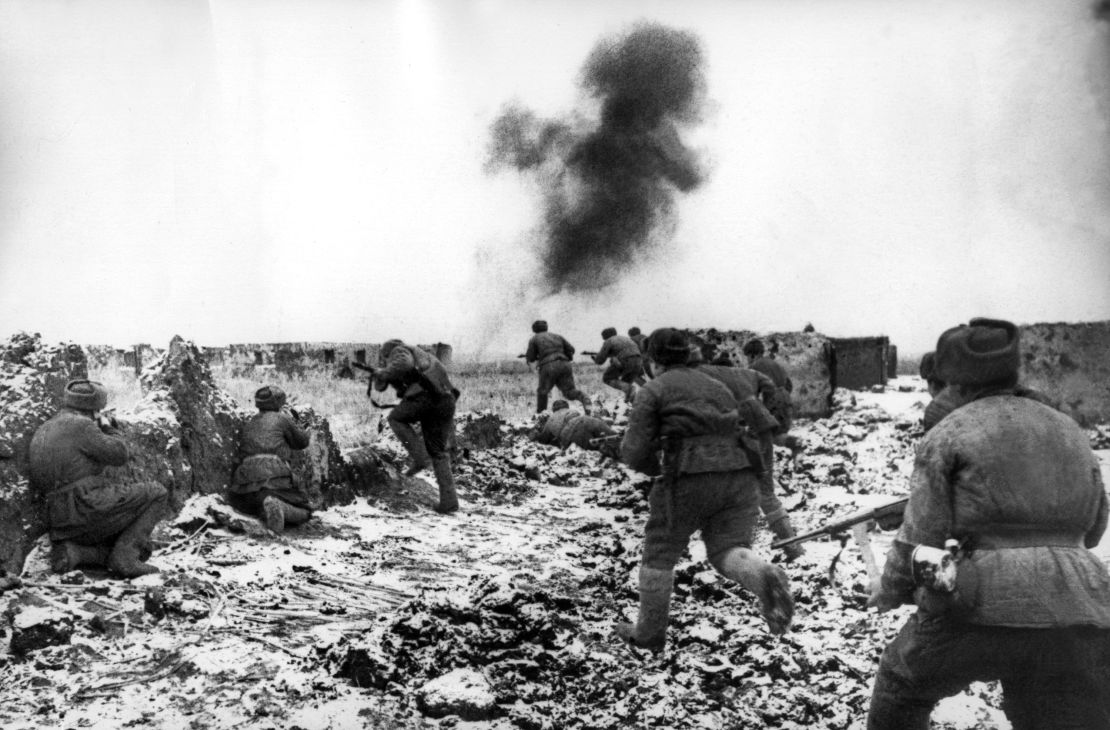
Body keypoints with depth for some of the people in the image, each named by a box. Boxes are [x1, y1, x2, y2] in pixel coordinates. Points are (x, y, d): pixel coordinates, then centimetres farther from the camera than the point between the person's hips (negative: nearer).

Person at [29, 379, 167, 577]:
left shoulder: (42, 433, 21)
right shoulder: (80, 425, -7)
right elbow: (118, 455, -5)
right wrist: (109, 428, 11)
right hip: (91, 507, -9)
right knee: (156, 493, 5)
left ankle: (72, 553, 1)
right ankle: (125, 557, -7)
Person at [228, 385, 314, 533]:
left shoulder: (248, 425, 24)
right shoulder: (281, 419, 9)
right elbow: (303, 441, 18)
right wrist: (291, 420, 33)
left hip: (246, 475, 4)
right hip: (275, 474, -4)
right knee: (305, 510, 5)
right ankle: (278, 505, -27)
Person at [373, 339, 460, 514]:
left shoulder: (399, 351, 12)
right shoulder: (424, 357, 39)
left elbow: (404, 364, -13)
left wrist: (382, 375, 2)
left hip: (426, 395, -8)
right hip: (446, 400, 8)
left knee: (396, 418, 21)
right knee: (439, 453, 14)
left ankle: (419, 458, 6)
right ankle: (448, 499, 6)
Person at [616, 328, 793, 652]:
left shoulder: (652, 391, 6)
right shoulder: (714, 385, 24)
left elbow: (634, 451, -2)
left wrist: (654, 468, 20)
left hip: (690, 479, -4)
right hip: (740, 476, 5)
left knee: (659, 552, 14)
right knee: (728, 552, 3)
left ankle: (649, 632, 25)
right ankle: (766, 577, -30)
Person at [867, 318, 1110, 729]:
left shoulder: (947, 435, 0)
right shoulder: (1069, 431, 16)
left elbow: (920, 537, -3)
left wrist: (888, 593, 13)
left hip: (978, 608, -4)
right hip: (1076, 617, 4)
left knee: (903, 682, 23)